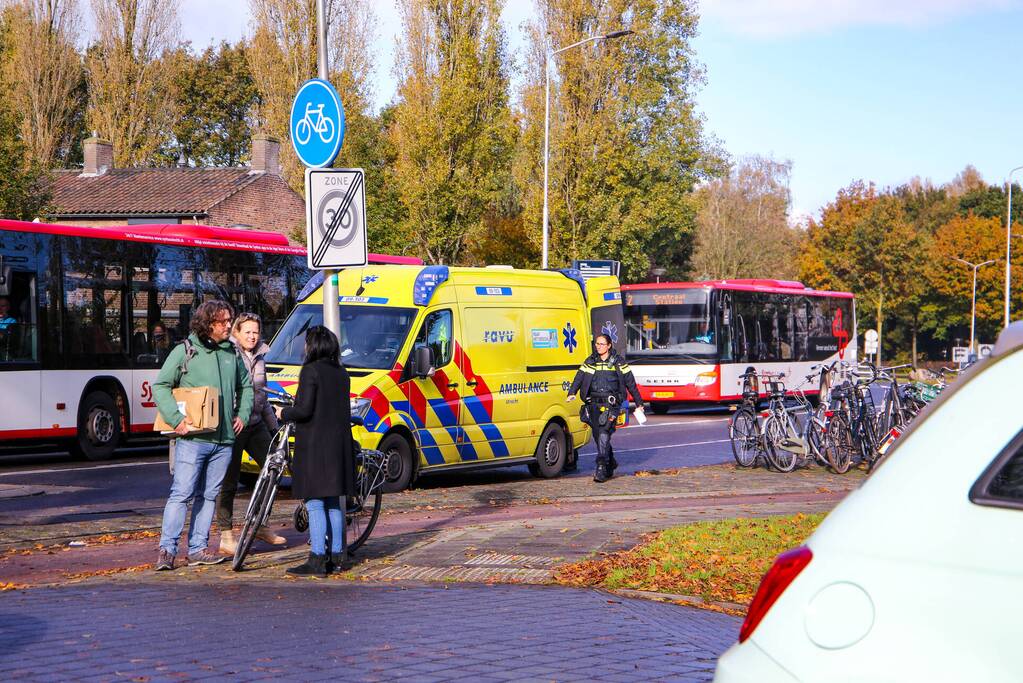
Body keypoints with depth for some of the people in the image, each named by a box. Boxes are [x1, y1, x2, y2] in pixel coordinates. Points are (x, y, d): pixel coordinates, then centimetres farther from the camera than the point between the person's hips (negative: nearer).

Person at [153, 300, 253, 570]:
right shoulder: (185, 351, -2)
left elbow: (246, 386, 26)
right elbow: (160, 386, -3)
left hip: (224, 440, 5)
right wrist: (176, 419, -13)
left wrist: (242, 415, 12)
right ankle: (167, 549, -4)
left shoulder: (232, 353, 12)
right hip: (193, 437, -5)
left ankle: (198, 549, 13)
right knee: (182, 494, -8)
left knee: (208, 495, 8)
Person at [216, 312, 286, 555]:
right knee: (229, 482, -2)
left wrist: (274, 425, 24)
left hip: (256, 424, 7)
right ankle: (226, 537, 5)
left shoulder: (259, 359, 15)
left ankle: (261, 526, 17)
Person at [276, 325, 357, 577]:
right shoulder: (341, 373, 11)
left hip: (315, 444, -8)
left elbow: (304, 410, -17)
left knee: (315, 503, -6)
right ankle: (338, 556, 17)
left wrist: (284, 413, 2)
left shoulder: (311, 371, -11)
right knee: (333, 502, 14)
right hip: (339, 443, 8)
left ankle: (317, 560, -8)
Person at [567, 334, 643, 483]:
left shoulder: (618, 362, 4)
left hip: (611, 403, -4)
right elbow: (579, 378, 1)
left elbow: (630, 383, 8)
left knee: (604, 434, -17)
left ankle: (602, 468, -18)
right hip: (594, 403, 4)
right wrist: (571, 393, -17)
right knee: (597, 435, 8)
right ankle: (611, 464, 28)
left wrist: (639, 402, 9)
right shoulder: (589, 362, 12)